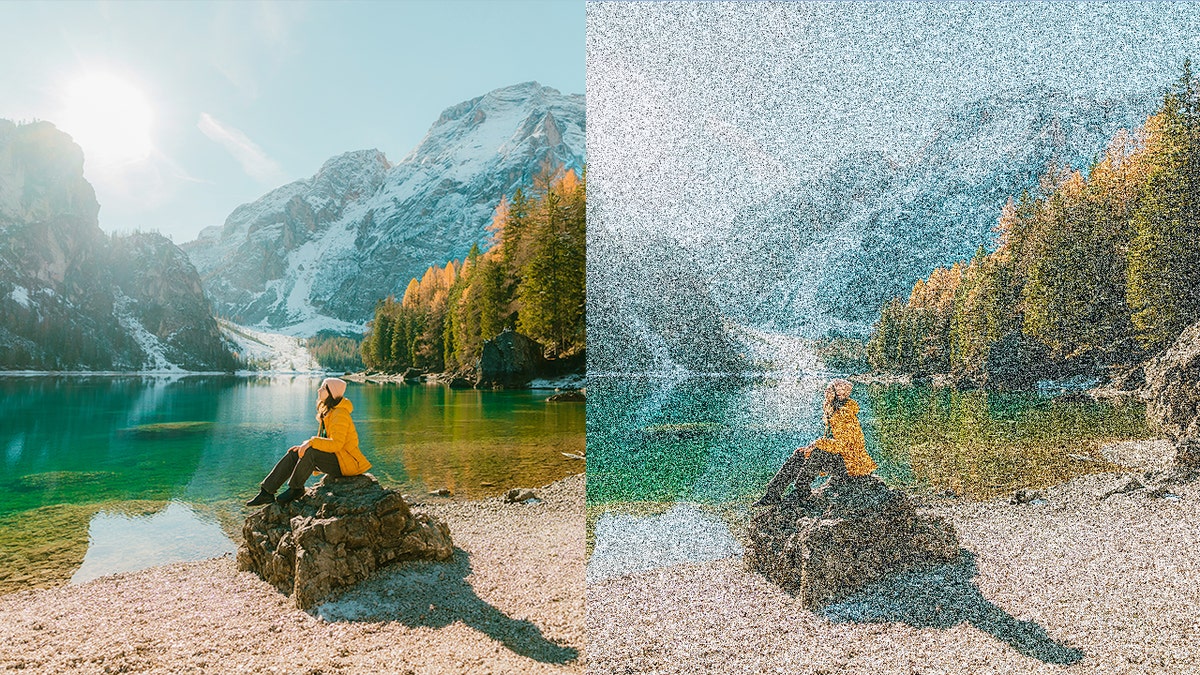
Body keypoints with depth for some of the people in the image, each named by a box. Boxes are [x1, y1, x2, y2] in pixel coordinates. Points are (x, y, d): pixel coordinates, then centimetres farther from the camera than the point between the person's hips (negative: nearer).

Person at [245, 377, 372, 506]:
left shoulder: (340, 414, -18)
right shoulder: (327, 412, 13)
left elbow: (336, 443, -28)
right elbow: (326, 441, 16)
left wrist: (311, 442, -28)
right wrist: (304, 446, 2)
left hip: (346, 462, -10)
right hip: (334, 457, 10)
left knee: (310, 452, -29)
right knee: (293, 453, -4)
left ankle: (295, 489, -10)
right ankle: (267, 492, -5)